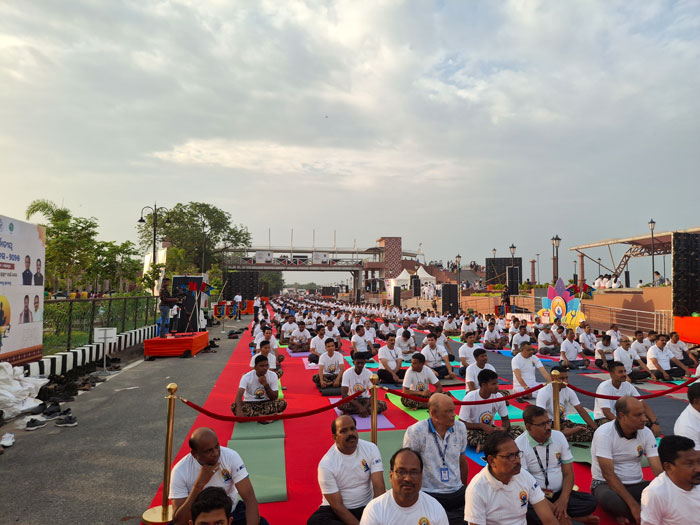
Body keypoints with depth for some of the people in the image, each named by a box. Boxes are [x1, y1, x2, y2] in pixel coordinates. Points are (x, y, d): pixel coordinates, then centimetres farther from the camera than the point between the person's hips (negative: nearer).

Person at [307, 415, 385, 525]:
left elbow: (379, 486, -14)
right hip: (337, 511, 0)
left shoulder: (371, 448, -8)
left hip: (367, 507, 0)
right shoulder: (326, 464, -16)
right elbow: (337, 505, -14)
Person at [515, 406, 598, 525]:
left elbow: (568, 473, 2)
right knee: (530, 512, -36)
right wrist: (551, 507, -22)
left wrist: (563, 500, -15)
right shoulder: (519, 446, -15)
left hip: (560, 494, 3)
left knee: (590, 502, -20)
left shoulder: (559, 436, 0)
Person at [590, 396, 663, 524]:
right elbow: (608, 474, -23)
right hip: (606, 484, -5)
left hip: (636, 485, 5)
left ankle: (626, 515, -16)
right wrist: (633, 505, -30)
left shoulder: (646, 433, -4)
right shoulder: (604, 434, -20)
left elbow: (658, 469, -8)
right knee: (608, 497, -39)